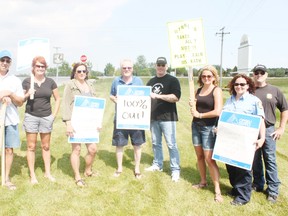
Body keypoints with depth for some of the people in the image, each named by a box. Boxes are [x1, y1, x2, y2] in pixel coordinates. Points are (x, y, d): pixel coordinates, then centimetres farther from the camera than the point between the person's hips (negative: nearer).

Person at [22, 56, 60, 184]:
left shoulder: (50, 82, 3)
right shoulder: (26, 81, -1)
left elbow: (57, 99, 9)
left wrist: (54, 115, 1)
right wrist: (27, 94, -16)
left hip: (46, 117, 2)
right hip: (31, 117, -1)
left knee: (46, 146, 12)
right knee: (31, 146, 4)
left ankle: (47, 172, 23)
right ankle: (32, 175, 14)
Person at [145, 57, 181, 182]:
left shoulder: (172, 80, -4)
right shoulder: (151, 81, 16)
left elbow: (176, 97, -17)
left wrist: (158, 96, -23)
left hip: (167, 117, -6)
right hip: (154, 117, 6)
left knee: (171, 144, -4)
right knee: (155, 143, 14)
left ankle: (175, 170, 3)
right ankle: (157, 165, 28)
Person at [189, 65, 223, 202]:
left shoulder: (216, 90, -9)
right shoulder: (198, 90, 9)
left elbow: (217, 112, -20)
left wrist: (199, 115, -11)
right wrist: (191, 106, -3)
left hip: (209, 128, -6)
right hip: (196, 126, 6)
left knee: (209, 159, -7)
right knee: (199, 156, 12)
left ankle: (217, 190, 1)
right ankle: (203, 182, 29)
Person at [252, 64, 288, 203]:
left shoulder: (274, 91, 3)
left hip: (268, 130, -1)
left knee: (270, 160, 1)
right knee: (255, 160, 11)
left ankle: (273, 190, 11)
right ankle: (258, 184, 27)